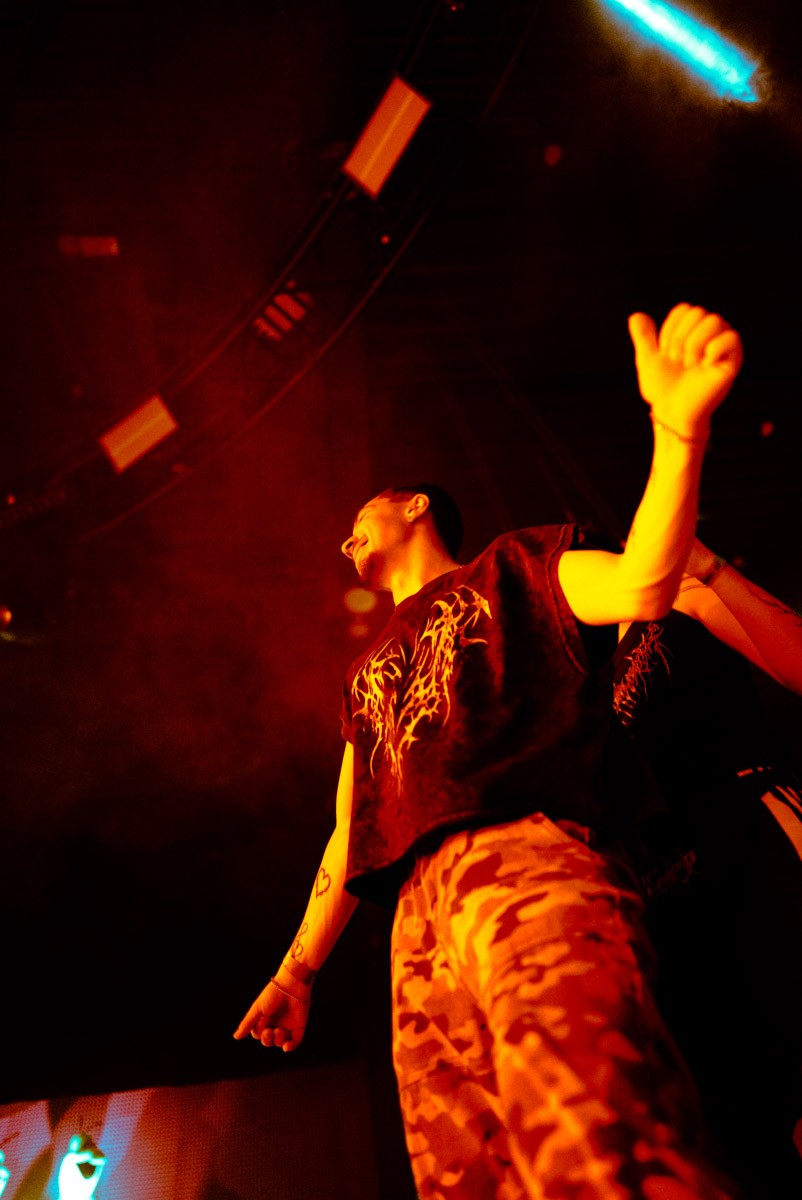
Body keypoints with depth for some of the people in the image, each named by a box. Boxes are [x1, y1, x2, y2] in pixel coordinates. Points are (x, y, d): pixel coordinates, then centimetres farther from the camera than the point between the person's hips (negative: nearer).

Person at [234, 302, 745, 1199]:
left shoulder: (508, 567, 20)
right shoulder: (368, 672, 34)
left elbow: (638, 588, -1)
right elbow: (350, 833, 31)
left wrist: (679, 429, -15)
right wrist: (296, 971, 25)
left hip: (526, 853, -5)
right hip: (420, 906, 6)